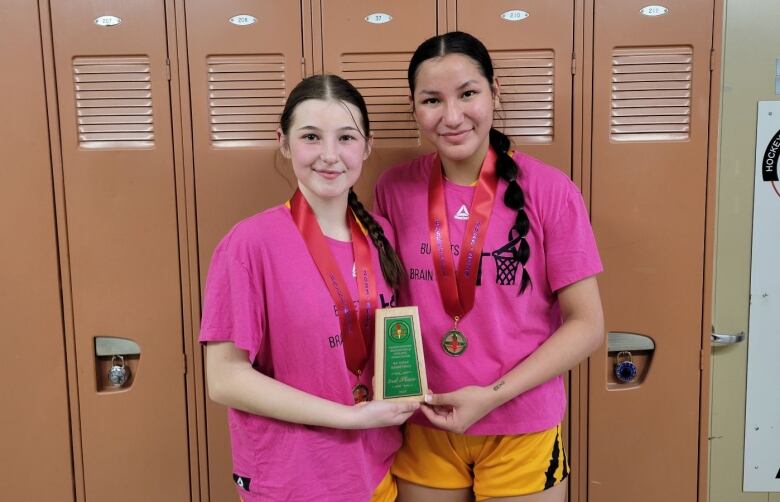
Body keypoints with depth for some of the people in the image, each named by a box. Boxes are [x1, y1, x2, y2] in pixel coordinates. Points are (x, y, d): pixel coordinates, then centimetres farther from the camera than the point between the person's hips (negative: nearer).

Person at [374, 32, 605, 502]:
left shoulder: (550, 190, -13)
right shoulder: (395, 189, -5)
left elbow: (587, 324, -9)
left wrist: (493, 395, -16)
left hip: (522, 432, -2)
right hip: (424, 428, 2)